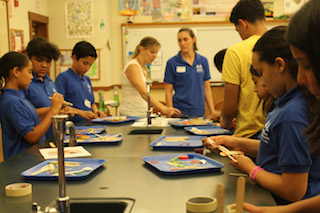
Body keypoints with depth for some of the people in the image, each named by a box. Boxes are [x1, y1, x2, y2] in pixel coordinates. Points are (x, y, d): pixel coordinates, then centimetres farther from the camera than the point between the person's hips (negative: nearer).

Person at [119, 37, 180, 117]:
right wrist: (163, 109, -38)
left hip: (143, 114, 8)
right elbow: (144, 93, -28)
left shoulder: (143, 67, 13)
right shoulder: (132, 67, -15)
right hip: (131, 115, -8)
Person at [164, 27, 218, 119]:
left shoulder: (203, 61, 6)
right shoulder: (172, 63, -3)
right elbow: (168, 92, -3)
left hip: (199, 112, 3)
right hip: (180, 112, -3)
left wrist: (212, 112, 4)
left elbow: (207, 89, 9)